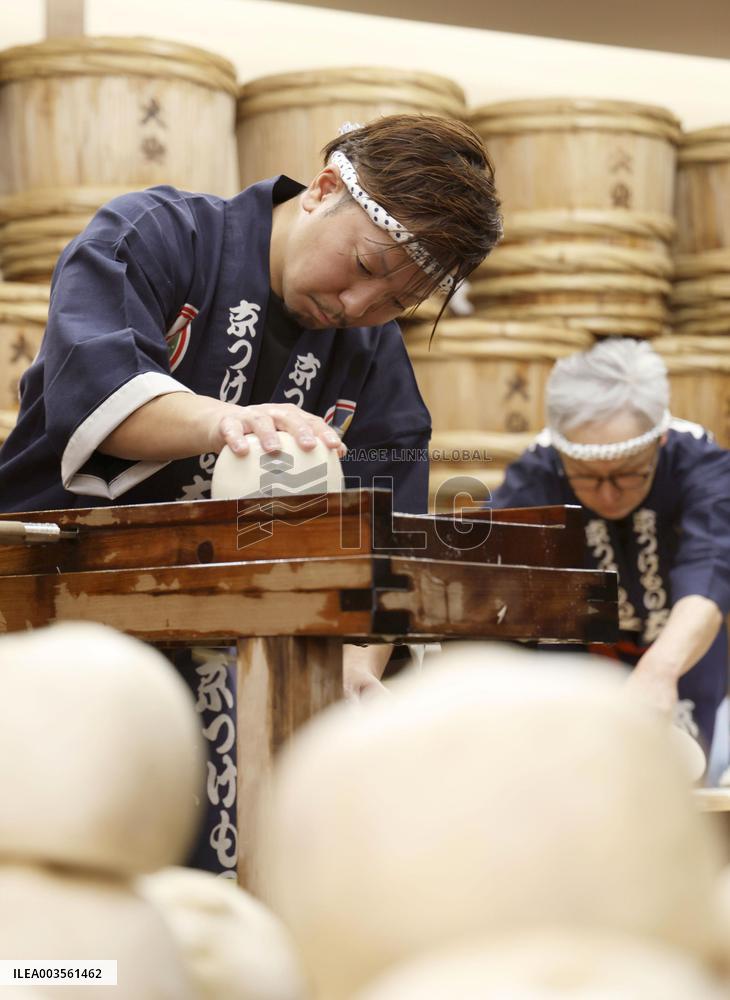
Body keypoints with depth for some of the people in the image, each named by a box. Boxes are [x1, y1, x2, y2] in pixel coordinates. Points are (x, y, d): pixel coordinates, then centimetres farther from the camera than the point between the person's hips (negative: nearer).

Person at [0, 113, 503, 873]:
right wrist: (223, 421, -45)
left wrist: (360, 662, -19)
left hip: (208, 664, 5)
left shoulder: (377, 366, 8)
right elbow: (92, 384, -26)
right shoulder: (153, 236, -7)